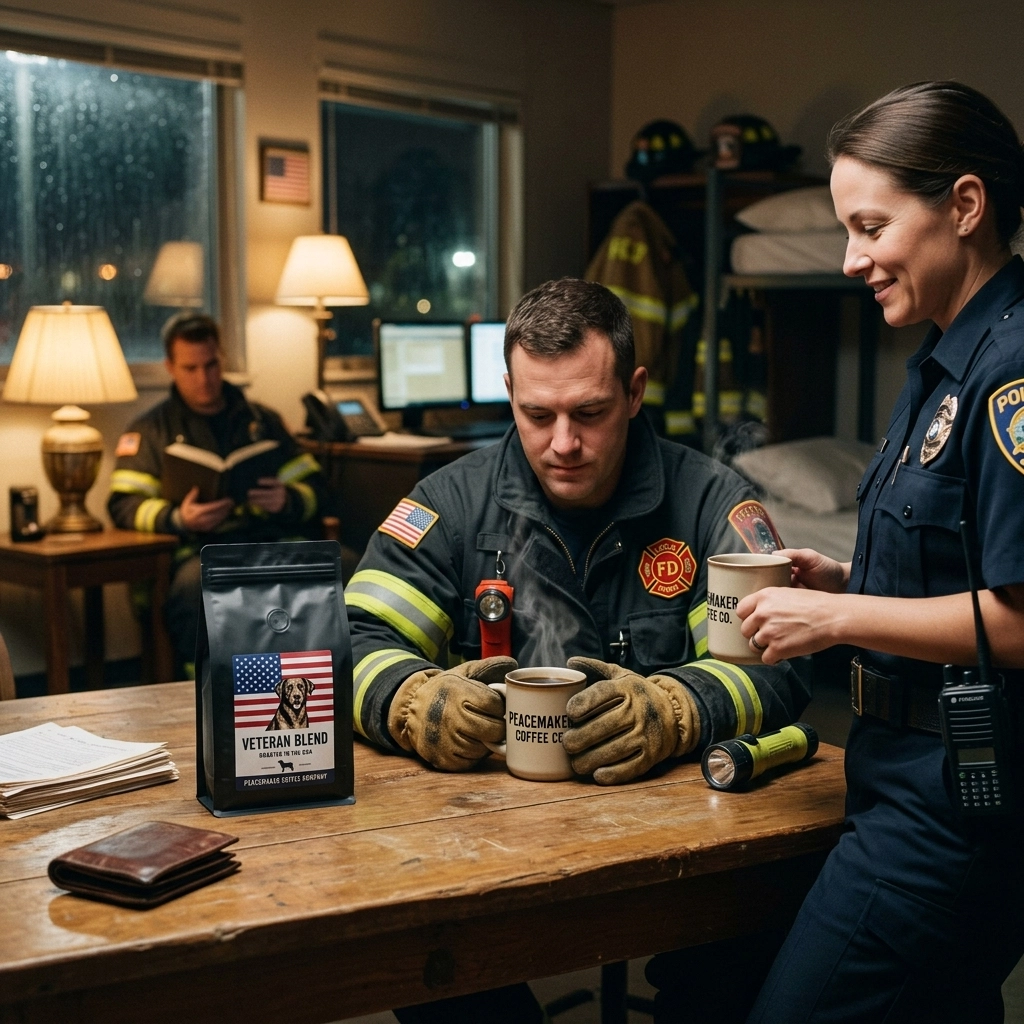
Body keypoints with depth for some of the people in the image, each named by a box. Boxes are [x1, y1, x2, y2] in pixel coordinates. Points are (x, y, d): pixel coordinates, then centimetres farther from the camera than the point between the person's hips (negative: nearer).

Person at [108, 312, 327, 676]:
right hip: (201, 549, -2)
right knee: (194, 583, -39)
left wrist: (287, 501, -6)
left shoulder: (261, 420, 25)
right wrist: (178, 519, -15)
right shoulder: (151, 430, 19)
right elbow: (124, 504, 6)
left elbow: (313, 485, 19)